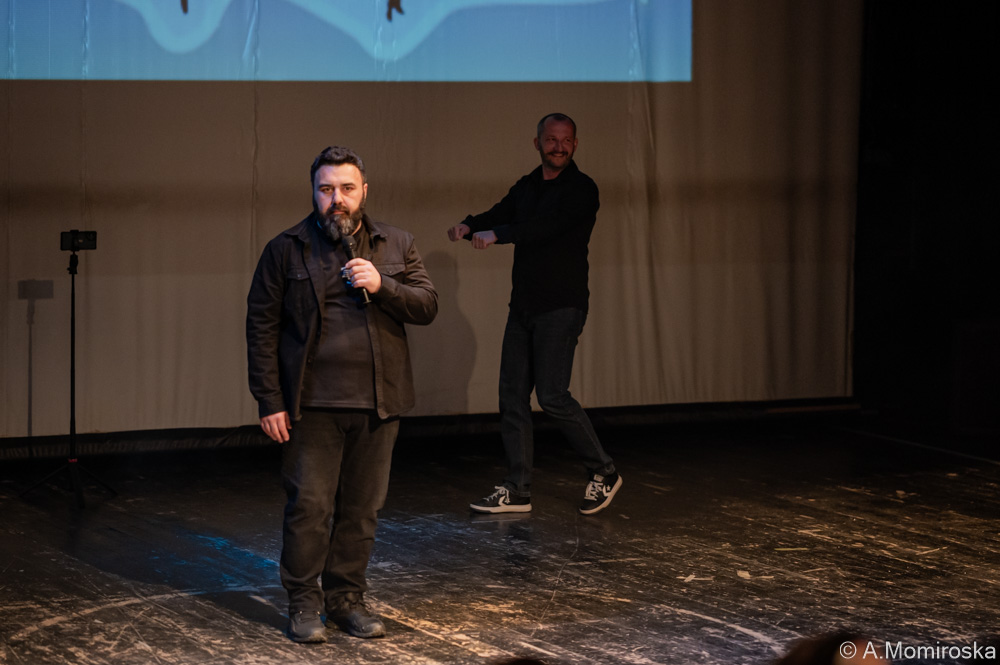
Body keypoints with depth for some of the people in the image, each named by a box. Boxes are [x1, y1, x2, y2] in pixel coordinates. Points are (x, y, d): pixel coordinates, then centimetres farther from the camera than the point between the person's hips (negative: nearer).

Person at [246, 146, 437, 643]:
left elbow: (427, 306, 4)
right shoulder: (285, 250, 2)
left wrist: (381, 285, -15)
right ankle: (303, 602, 8)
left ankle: (346, 597, 20)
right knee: (309, 505, -4)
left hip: (377, 404, 3)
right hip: (312, 404, -3)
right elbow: (262, 327, 0)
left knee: (361, 508, 8)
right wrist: (269, 401, -6)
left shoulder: (396, 246, 10)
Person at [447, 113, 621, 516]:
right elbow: (500, 215, 3)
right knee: (513, 396, 5)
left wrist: (495, 234, -31)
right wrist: (469, 226, -19)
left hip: (562, 306, -7)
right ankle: (516, 491, 11)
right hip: (523, 307, 7)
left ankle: (604, 473, 2)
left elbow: (547, 225, -22)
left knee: (552, 395, -14)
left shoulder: (581, 189, -7)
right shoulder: (526, 187, 15)